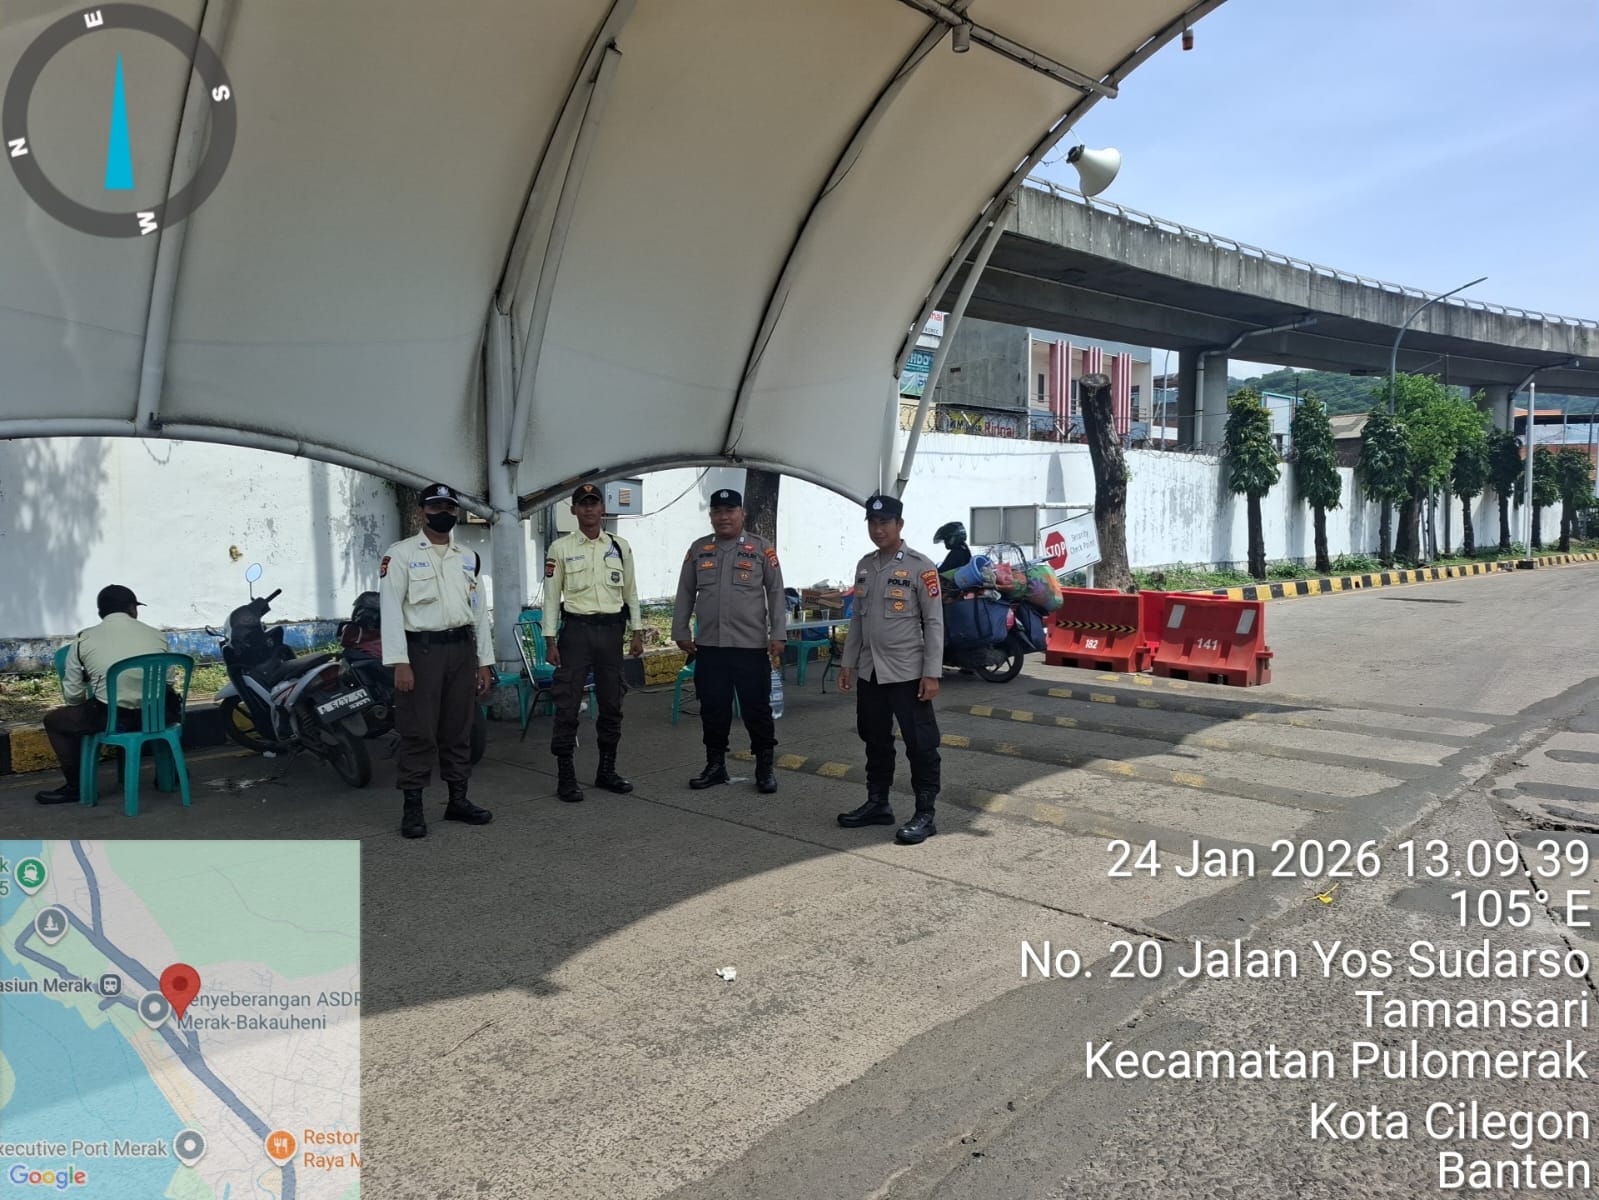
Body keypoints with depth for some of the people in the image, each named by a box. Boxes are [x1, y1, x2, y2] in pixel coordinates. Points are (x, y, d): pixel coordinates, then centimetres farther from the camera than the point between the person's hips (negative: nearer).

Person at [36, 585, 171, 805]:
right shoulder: (156, 635, 7)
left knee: (53, 720, 24)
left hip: (110, 718, -2)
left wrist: (90, 705, 26)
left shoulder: (84, 640, 3)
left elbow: (72, 696, 5)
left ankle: (75, 786, 27)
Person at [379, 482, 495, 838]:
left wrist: (485, 662, 10)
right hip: (421, 649, -5)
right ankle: (412, 808, 6)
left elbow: (480, 611, 14)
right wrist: (400, 662, -16)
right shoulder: (401, 554, -2)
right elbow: (391, 609, -9)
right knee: (418, 731, -3)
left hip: (462, 649, 5)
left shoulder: (469, 558, 14)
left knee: (459, 729, 11)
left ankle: (458, 800, 21)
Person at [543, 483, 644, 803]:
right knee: (567, 704, -4)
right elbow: (551, 596, -1)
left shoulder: (620, 547, 7)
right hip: (576, 629, -3)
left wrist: (637, 632, 6)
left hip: (611, 630, 3)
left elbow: (631, 592, 11)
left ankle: (607, 770, 23)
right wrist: (551, 641, -6)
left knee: (612, 703, 9)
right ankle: (565, 776, 6)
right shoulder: (560, 548, -1)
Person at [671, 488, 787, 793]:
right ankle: (715, 765, 23)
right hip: (709, 646, 3)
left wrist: (777, 635, -5)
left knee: (756, 709, 2)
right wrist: (681, 632, 9)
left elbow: (776, 594, 1)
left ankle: (765, 767, 15)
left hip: (751, 645, -3)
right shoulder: (698, 549, 9)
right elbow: (685, 594, 14)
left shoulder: (762, 549, 1)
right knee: (713, 708, 9)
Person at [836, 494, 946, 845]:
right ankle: (877, 803, 29)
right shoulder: (864, 566, 10)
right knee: (875, 741, 16)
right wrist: (847, 663, 13)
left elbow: (934, 623, -10)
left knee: (920, 744, 0)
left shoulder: (920, 566, -9)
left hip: (907, 673, -6)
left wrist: (931, 674, -14)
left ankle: (925, 815, 9)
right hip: (869, 672, 7)